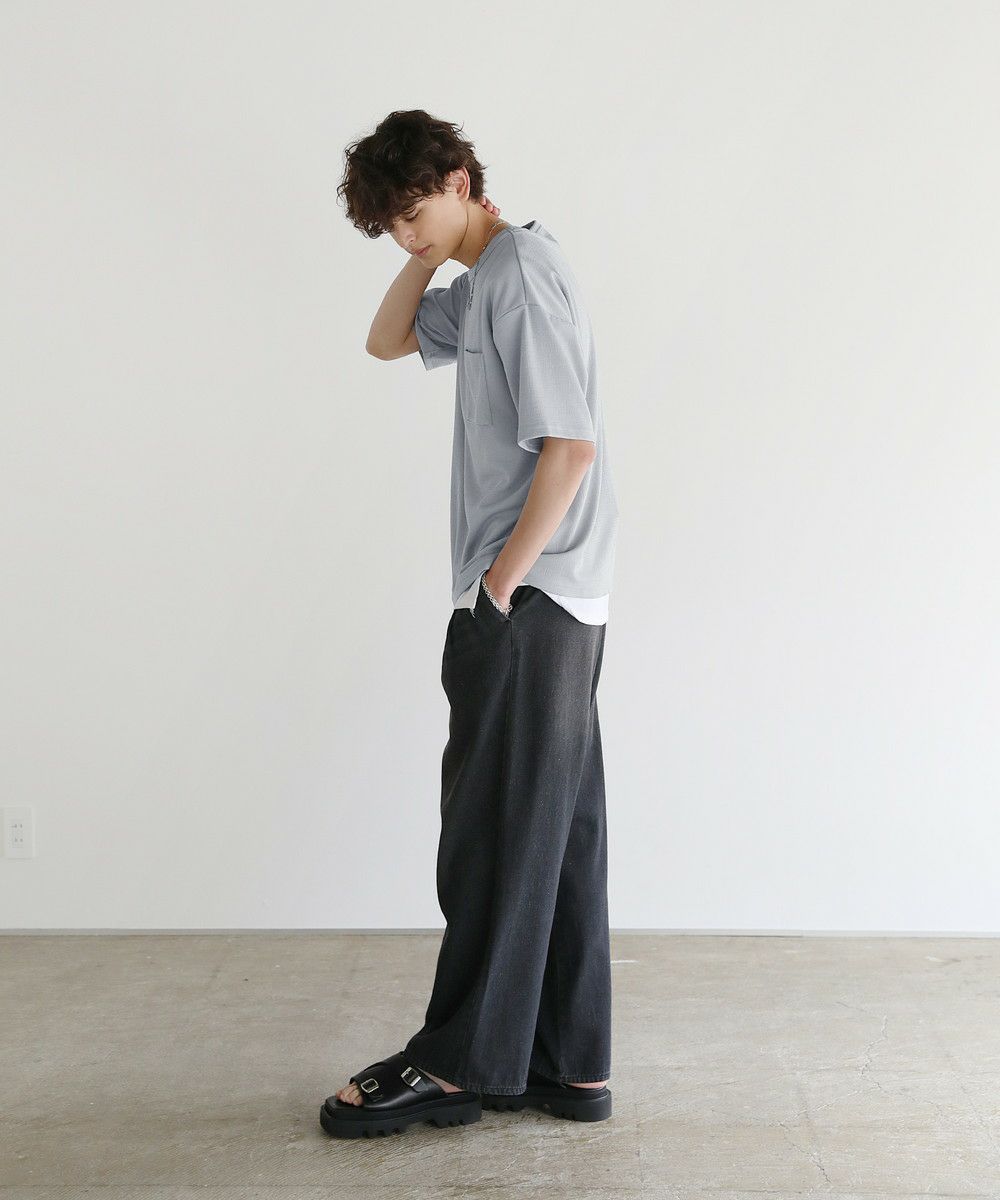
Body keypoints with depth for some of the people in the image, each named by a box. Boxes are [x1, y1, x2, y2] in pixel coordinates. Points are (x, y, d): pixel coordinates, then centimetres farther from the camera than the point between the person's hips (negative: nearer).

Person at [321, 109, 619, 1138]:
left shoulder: (521, 274, -12)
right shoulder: (485, 279, 18)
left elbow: (572, 444, -19)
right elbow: (388, 341, 28)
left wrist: (500, 583, -16)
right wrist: (425, 258, 13)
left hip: (527, 603, -10)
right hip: (553, 607, 10)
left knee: (498, 833, -2)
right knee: (554, 831, 9)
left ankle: (460, 1064, 9)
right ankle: (570, 1066, 16)